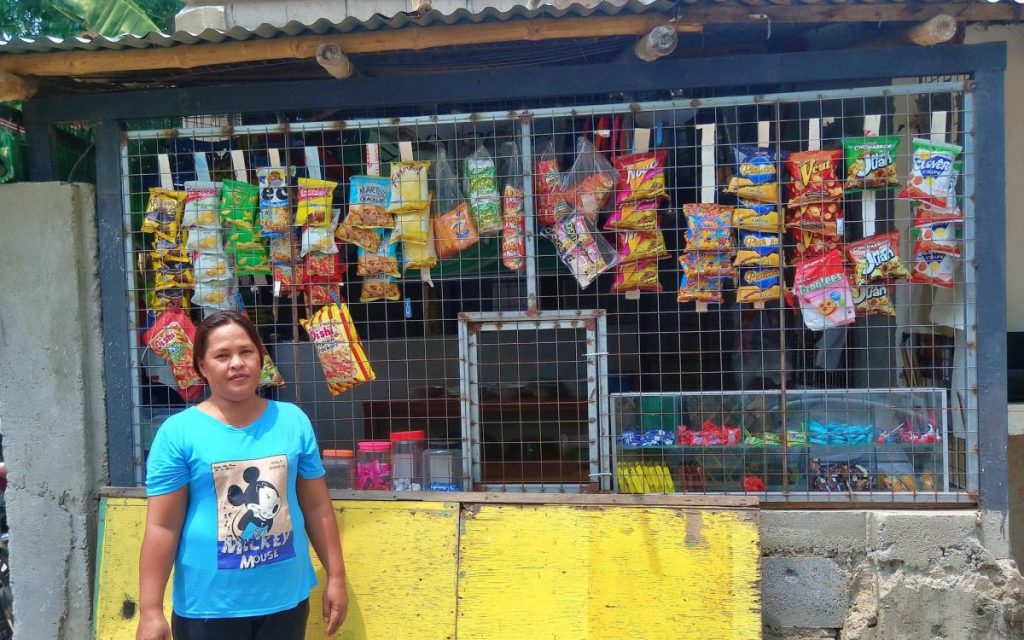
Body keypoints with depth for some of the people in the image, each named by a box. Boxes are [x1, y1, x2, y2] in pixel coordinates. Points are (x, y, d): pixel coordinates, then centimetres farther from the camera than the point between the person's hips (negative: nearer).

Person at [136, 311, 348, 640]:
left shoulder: (293, 421, 1)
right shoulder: (178, 432, -8)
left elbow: (318, 507, 5)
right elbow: (162, 527, -8)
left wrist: (336, 577, 6)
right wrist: (151, 610, -10)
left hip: (286, 600, 3)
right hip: (208, 607, -2)